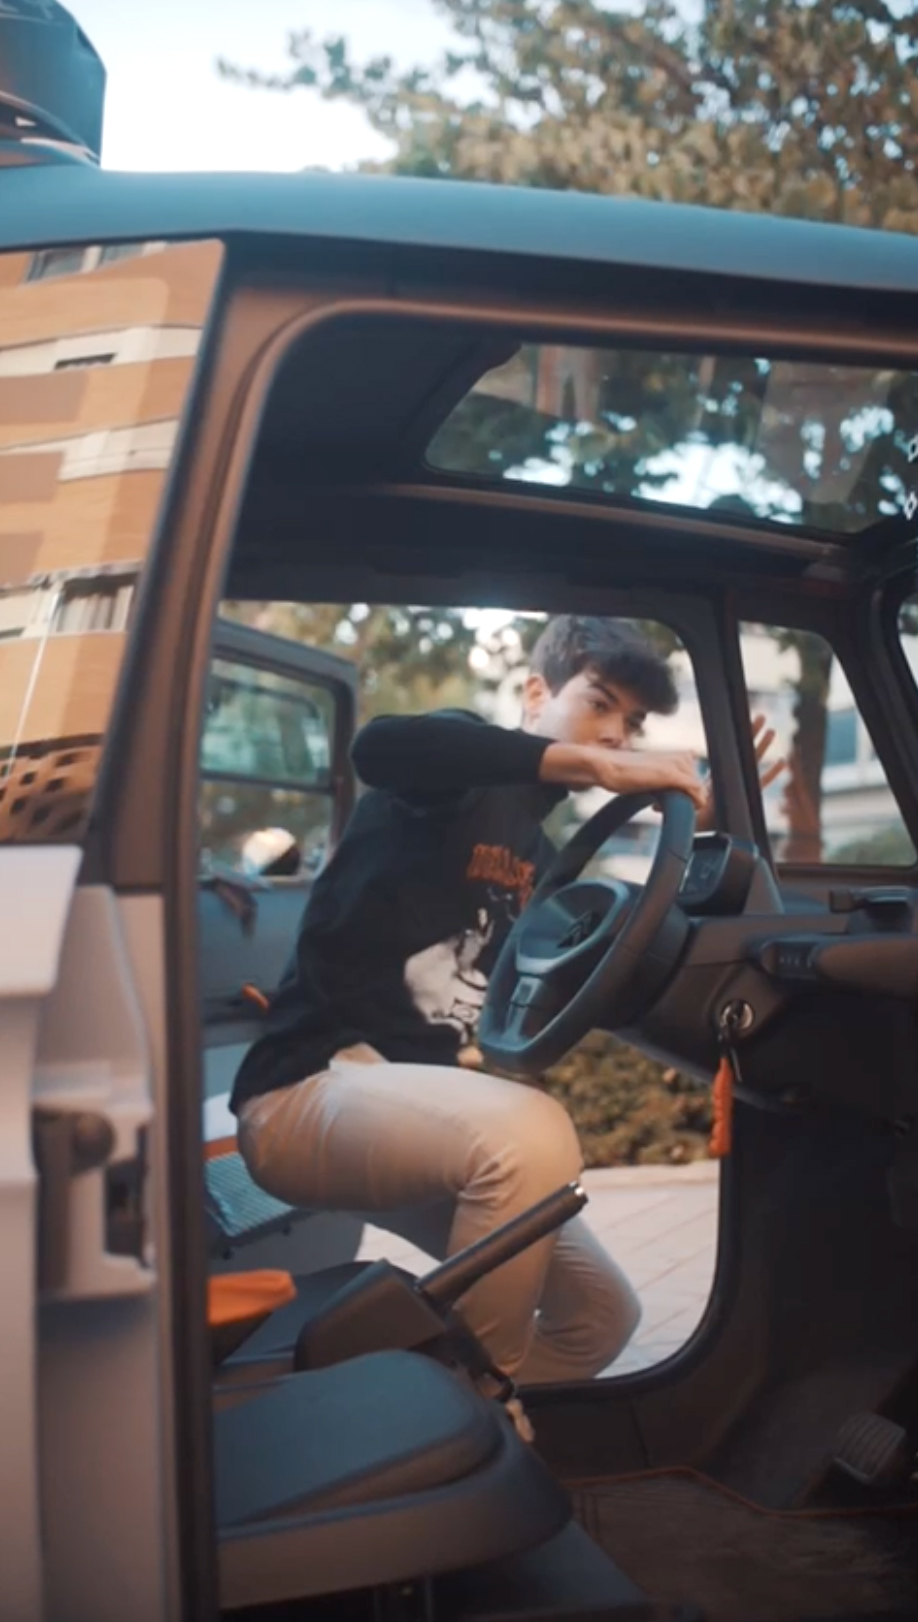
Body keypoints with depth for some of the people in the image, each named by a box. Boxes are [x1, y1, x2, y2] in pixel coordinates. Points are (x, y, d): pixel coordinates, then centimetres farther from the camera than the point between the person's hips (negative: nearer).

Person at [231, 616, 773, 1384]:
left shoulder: (540, 858, 20)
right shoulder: (465, 776, -5)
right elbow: (379, 745, -30)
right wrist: (592, 766, -33)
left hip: (420, 1103, 9)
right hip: (313, 1088, -9)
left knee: (601, 1314, 7)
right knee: (531, 1133, -36)